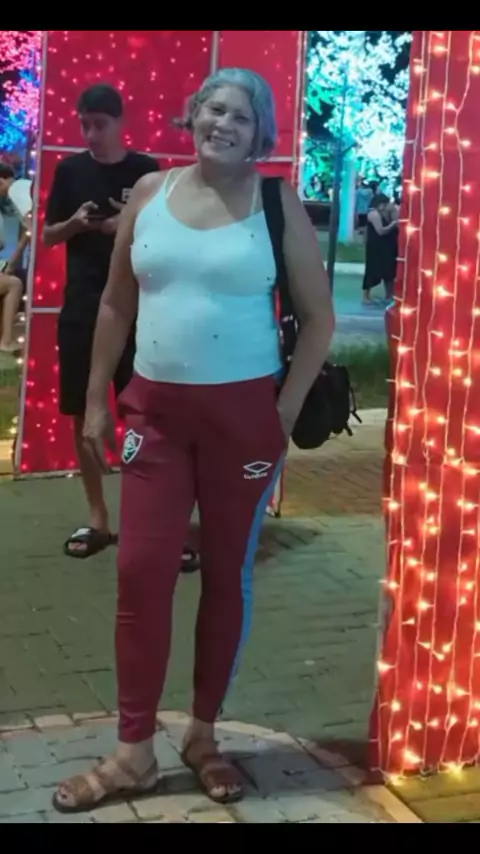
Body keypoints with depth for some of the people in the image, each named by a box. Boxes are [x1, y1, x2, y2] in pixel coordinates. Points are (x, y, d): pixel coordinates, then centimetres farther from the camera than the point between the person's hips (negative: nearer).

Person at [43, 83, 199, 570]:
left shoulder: (147, 172, 1)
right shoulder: (70, 170, 7)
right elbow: (49, 236, 11)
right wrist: (74, 223, -10)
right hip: (82, 309, 3)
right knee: (83, 416, 6)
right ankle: (98, 519, 19)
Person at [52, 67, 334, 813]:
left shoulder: (278, 205, -2)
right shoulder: (149, 193, 5)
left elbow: (318, 319, -1)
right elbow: (116, 304, 11)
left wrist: (284, 414, -7)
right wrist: (97, 399, 8)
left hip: (243, 413, -2)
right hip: (156, 408, 2)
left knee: (227, 575, 8)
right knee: (140, 572, 0)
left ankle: (203, 734, 25)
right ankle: (134, 751, 13)